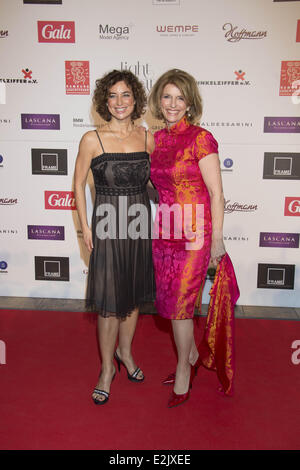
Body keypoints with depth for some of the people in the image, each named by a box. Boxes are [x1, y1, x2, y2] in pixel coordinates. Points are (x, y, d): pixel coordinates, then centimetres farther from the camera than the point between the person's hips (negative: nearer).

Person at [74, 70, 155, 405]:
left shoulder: (147, 137, 2)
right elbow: (79, 184, -1)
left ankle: (125, 352, 40)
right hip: (108, 226, -3)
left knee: (134, 295, 16)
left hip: (140, 225, 4)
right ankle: (107, 367, 25)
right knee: (109, 302, 4)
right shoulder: (92, 140, -8)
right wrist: (85, 227, -5)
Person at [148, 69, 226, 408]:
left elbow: (215, 193, -10)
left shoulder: (200, 138, -10)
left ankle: (183, 371, 24)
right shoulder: (156, 139, 8)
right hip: (163, 231, 6)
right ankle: (192, 357, 38)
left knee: (179, 304, 2)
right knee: (170, 301, 14)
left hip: (193, 233, -6)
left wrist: (216, 239, -10)